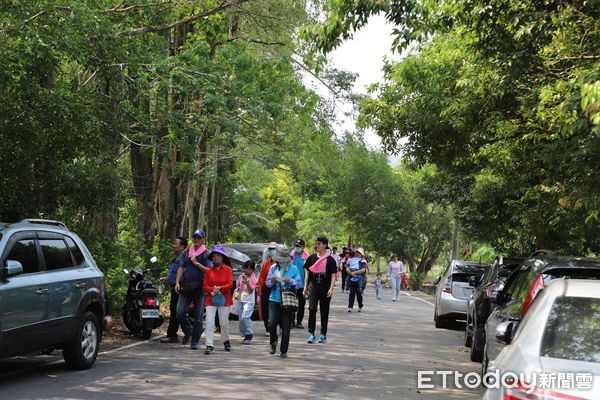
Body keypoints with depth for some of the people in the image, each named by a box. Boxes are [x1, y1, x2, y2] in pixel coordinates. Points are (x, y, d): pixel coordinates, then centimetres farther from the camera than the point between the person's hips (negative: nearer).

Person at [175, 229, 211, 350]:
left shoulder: (206, 253, 1)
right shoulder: (187, 252, 13)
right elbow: (181, 268, 14)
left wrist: (196, 263, -14)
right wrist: (177, 282, 4)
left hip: (200, 287, -3)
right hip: (186, 286, 3)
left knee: (198, 316, 2)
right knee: (180, 312, -8)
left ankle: (195, 342, 11)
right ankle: (188, 332, 18)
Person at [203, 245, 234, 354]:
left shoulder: (228, 269, 1)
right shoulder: (209, 271, 5)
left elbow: (230, 284, -6)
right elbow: (205, 286, 4)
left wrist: (220, 288, -20)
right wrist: (212, 289, -14)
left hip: (224, 299, -1)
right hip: (211, 299, 1)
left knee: (224, 323, 6)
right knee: (209, 322, -11)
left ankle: (226, 341, 32)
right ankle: (209, 345, -10)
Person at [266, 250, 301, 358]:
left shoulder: (293, 269, 3)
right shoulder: (273, 268, 7)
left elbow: (299, 282, 1)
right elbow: (268, 283, 10)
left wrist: (290, 281, -16)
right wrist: (272, 281, -11)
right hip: (274, 300, 1)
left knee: (286, 327, -1)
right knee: (272, 323, -12)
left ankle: (284, 351, 11)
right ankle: (273, 341, 20)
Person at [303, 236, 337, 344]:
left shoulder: (330, 260, 0)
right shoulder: (311, 258, 7)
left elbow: (333, 276, -1)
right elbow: (307, 273, 12)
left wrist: (331, 289, -13)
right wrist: (305, 288, 6)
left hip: (325, 288, -1)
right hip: (313, 286, 1)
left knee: (324, 311, 6)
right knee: (312, 309, -10)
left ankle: (323, 334, 16)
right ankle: (311, 333, -7)